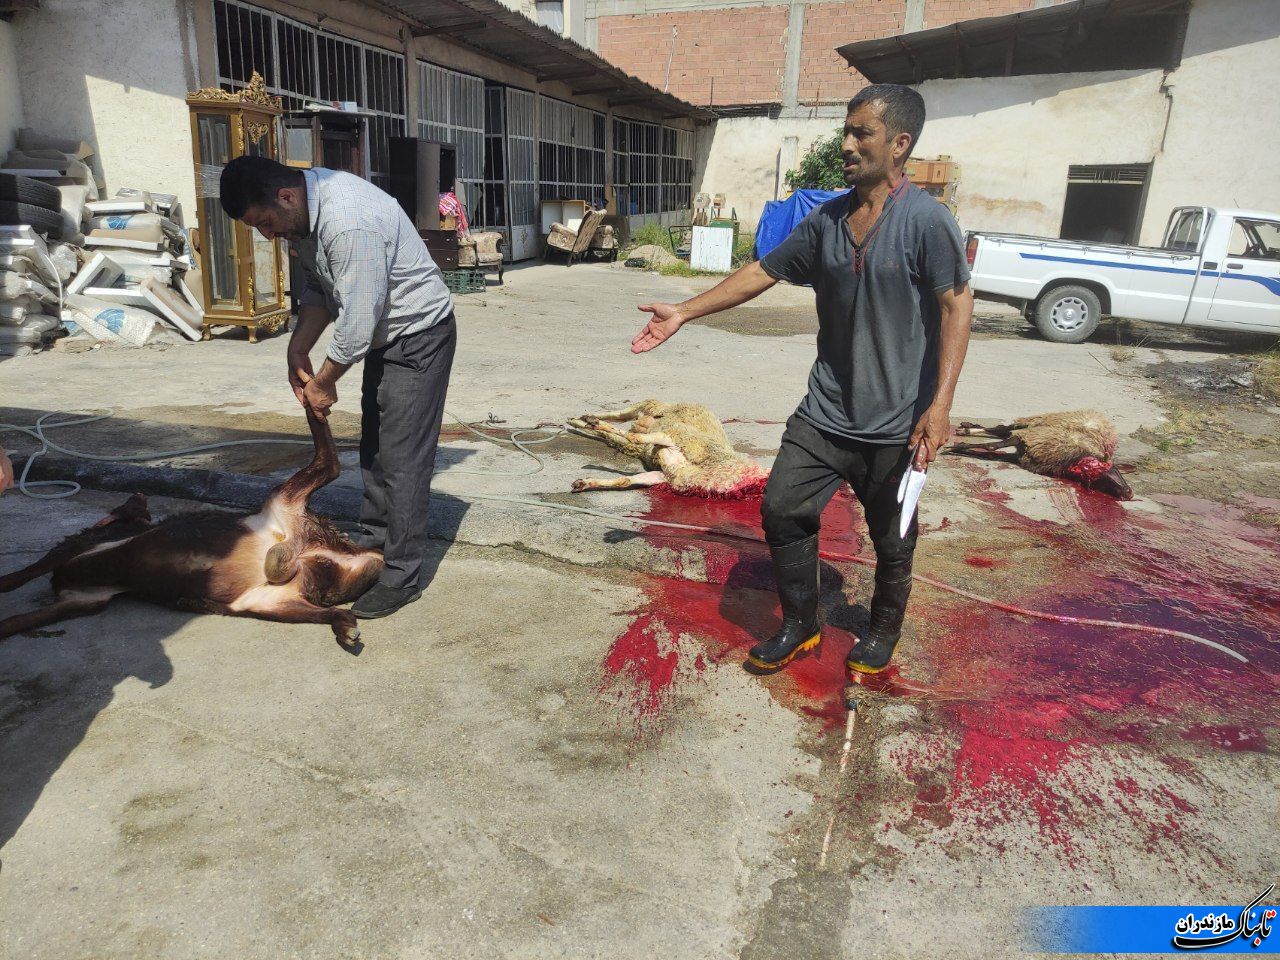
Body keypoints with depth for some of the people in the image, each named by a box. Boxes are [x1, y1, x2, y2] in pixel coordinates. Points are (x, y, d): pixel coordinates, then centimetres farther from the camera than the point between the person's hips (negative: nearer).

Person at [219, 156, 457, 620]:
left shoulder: (348, 220, -31)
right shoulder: (302, 211, 0)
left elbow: (357, 321, -28)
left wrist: (323, 382, -14)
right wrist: (297, 354, 1)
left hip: (419, 334, -10)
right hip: (383, 333, 10)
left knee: (403, 455, -9)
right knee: (374, 445, 17)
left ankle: (404, 576, -1)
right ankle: (373, 541, 33)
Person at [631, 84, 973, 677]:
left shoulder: (926, 220, -12)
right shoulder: (827, 220, 6)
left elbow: (956, 306, -15)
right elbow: (763, 272, 11)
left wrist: (940, 404, -23)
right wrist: (685, 312, 8)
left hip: (894, 423, -5)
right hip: (824, 412, 5)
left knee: (890, 540, 10)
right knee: (782, 509, 5)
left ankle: (882, 633, 37)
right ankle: (799, 625, 25)